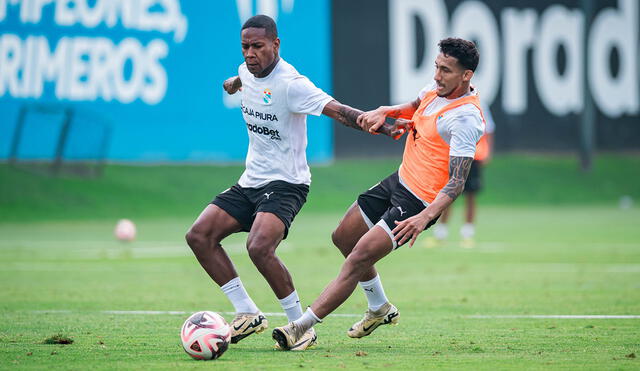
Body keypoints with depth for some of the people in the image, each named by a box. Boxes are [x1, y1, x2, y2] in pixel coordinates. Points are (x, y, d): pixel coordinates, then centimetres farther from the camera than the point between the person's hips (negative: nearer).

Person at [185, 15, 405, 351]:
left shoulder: (290, 84, -20)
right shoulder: (248, 71, 5)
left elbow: (338, 111, -30)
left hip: (285, 184, -8)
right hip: (250, 183, 8)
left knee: (259, 247, -30)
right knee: (199, 235, -6)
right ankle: (247, 314, 0)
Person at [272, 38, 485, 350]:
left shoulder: (465, 118, -25)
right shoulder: (437, 88, 1)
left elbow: (457, 182, -28)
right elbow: (414, 107, 26)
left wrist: (426, 216, -41)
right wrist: (383, 112, 5)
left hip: (418, 202, -10)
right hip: (400, 180, 10)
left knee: (359, 258, -17)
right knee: (343, 238, 20)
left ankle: (301, 328, -14)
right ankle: (380, 308, 38)